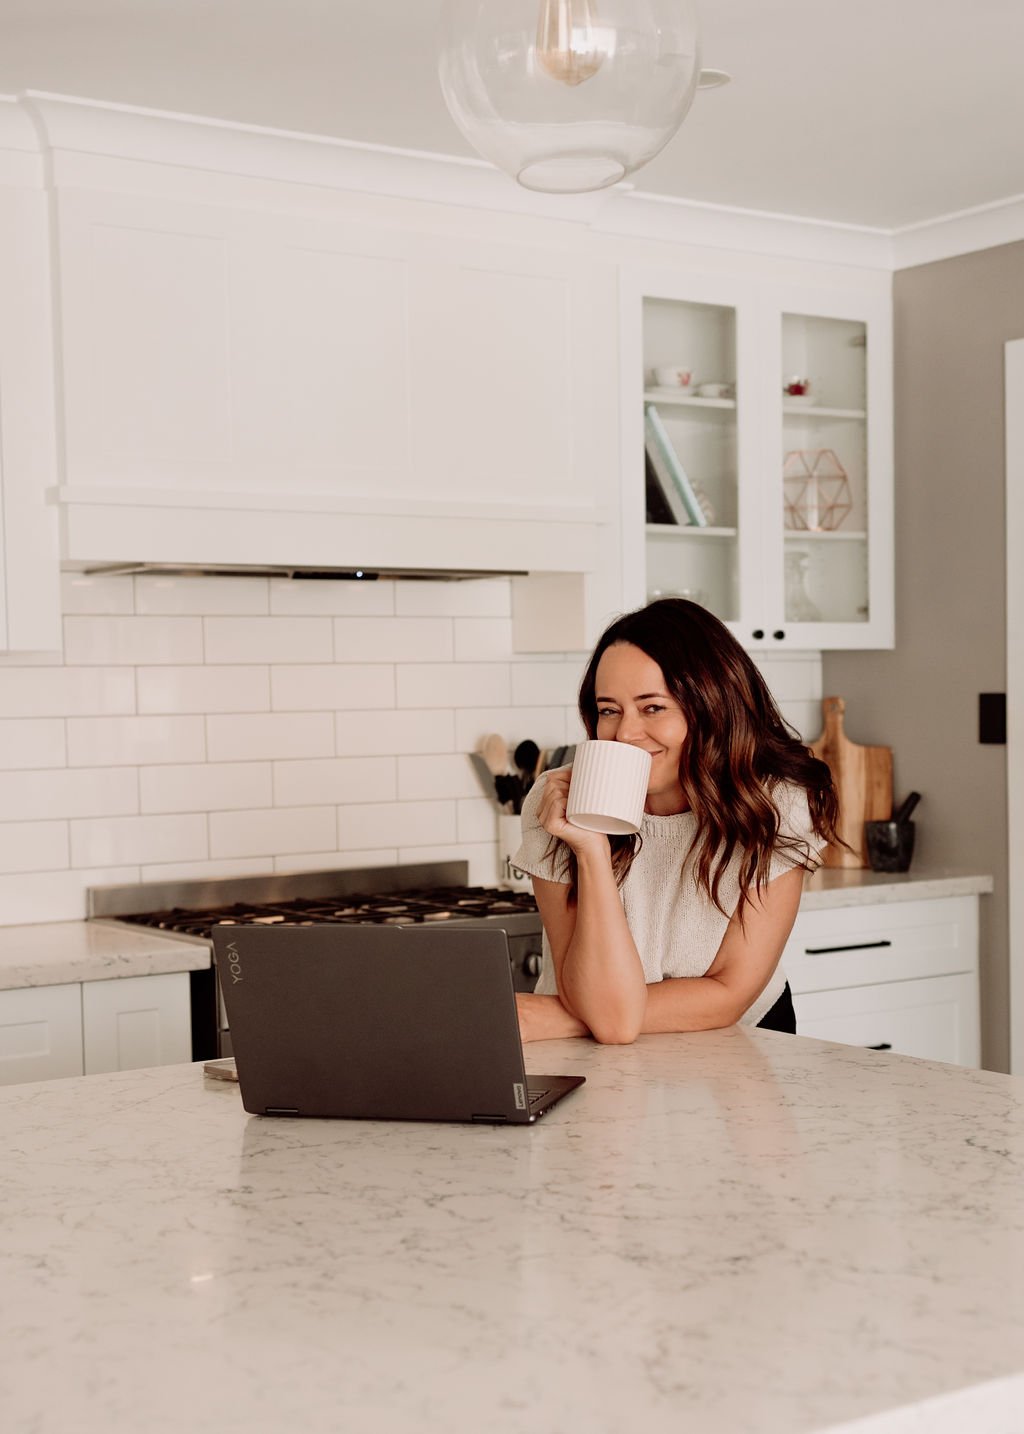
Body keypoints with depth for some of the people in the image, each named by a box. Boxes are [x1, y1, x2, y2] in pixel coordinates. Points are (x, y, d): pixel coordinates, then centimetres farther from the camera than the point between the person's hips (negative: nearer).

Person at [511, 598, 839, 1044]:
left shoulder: (776, 805, -15)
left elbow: (729, 995, -14)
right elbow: (612, 1018, -22)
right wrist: (591, 849, -31)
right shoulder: (558, 804, -15)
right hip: (592, 1062, -1)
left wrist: (546, 1019, -18)